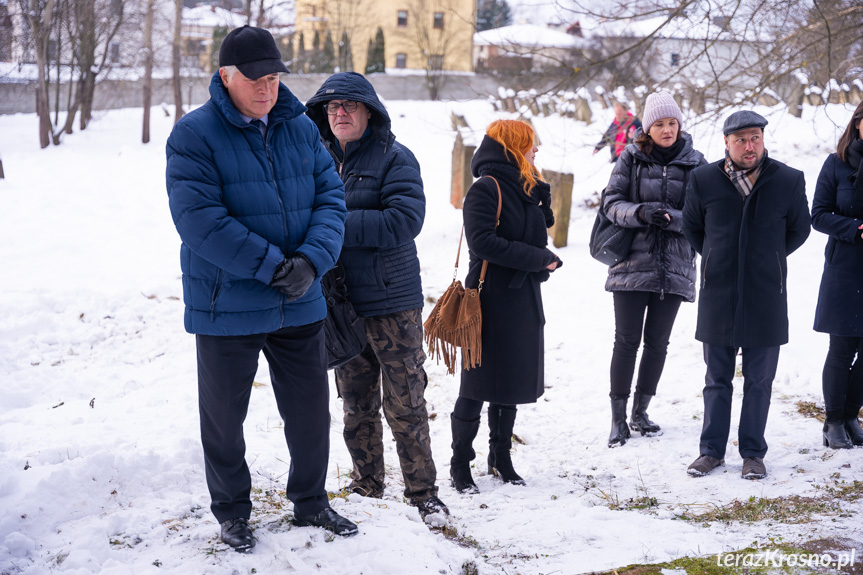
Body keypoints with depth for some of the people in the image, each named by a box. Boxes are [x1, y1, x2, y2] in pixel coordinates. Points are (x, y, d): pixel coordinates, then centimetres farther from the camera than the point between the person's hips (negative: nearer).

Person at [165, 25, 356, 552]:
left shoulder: (301, 128, 3)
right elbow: (199, 218, -20)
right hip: (226, 306, -4)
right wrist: (274, 266, -22)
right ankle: (232, 511, 31)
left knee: (311, 410, 15)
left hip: (300, 305, 4)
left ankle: (310, 500, 36)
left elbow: (330, 198, 0)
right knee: (224, 416, 10)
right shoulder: (194, 134, -12)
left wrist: (311, 261, -18)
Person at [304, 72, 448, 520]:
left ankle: (422, 492, 10)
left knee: (405, 405, -1)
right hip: (340, 302, 5)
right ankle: (366, 485, 28)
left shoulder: (394, 158, -7)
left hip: (392, 302, -5)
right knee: (356, 403, 14)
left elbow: (404, 220, -20)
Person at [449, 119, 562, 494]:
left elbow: (541, 227, 16)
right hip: (491, 300, -8)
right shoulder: (485, 189, -12)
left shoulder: (526, 188, 13)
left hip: (523, 298, 8)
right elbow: (483, 242, -21)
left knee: (512, 383, 14)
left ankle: (501, 458, 26)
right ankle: (460, 464, 10)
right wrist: (539, 258, -17)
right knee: (478, 385, -1)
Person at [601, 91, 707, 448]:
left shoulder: (695, 163, 3)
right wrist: (641, 212, -22)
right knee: (626, 340, -1)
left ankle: (640, 411, 24)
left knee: (657, 341, 8)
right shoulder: (631, 158, 1)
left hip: (674, 267, 1)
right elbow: (612, 203, -3)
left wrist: (669, 217, -19)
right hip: (632, 264, -1)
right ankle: (618, 416, 9)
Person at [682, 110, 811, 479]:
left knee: (759, 380, 6)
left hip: (766, 296, -1)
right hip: (717, 295, 1)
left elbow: (799, 230, 12)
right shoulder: (704, 179, -2)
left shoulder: (789, 181, -4)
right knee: (717, 378, 9)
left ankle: (753, 453, 17)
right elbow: (691, 227, 14)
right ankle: (712, 450, 20)